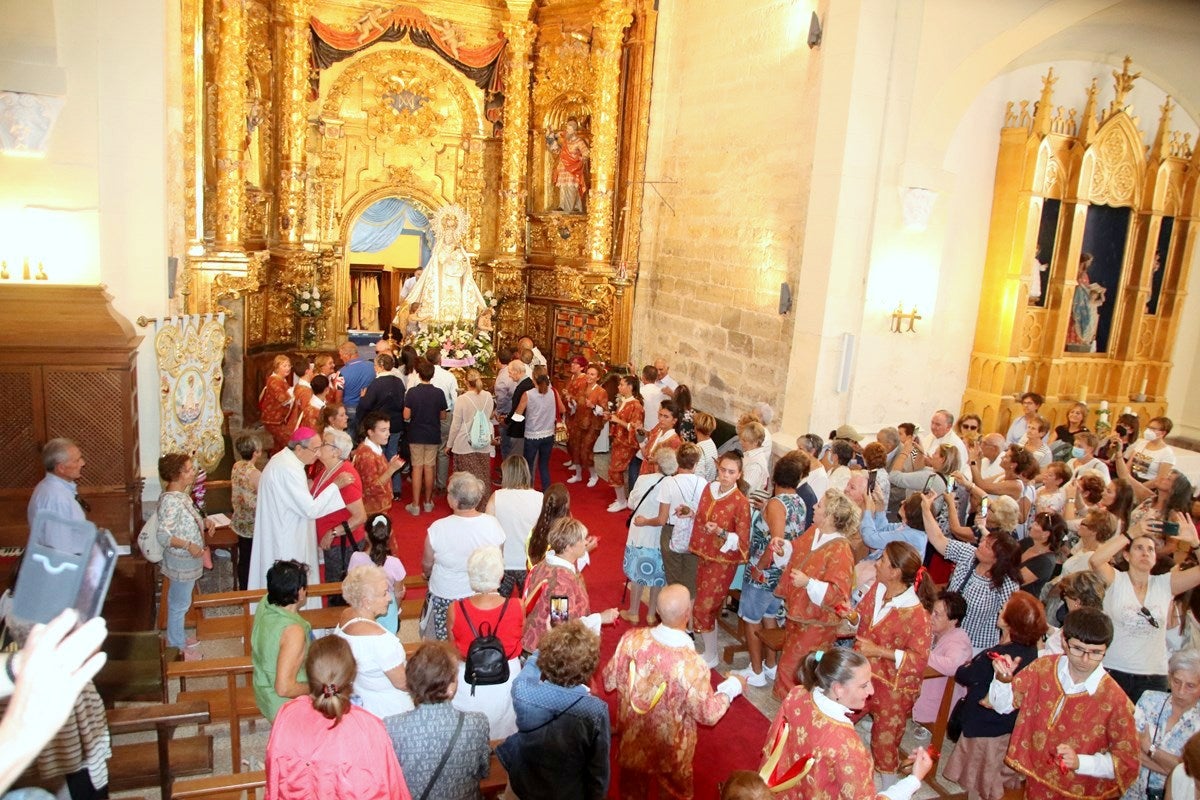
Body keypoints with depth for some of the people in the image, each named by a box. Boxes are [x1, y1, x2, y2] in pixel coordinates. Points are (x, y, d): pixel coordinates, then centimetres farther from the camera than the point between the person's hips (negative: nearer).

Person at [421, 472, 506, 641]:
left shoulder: (437, 529, -23)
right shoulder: (492, 524, -16)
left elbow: (426, 565, -5)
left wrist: (428, 574, 19)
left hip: (444, 597, -2)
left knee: (444, 646, 16)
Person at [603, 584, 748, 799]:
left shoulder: (632, 639, -25)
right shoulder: (691, 665, -35)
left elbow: (609, 681, -9)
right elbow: (708, 715, -19)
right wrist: (732, 686, -3)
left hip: (632, 736, 3)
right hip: (670, 747, -3)